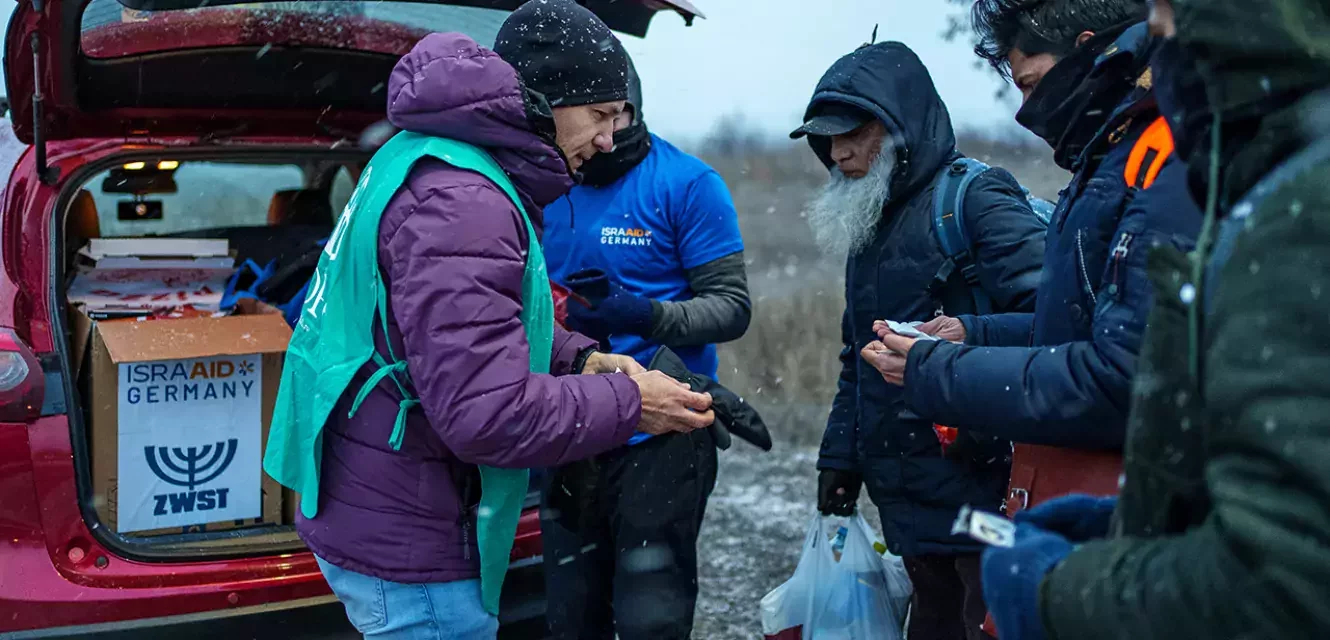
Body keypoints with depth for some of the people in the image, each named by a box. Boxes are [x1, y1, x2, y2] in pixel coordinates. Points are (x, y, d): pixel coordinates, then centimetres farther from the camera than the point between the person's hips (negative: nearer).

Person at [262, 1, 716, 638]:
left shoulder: (439, 162, 8)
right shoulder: (461, 203, -25)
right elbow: (486, 412, -30)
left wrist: (581, 359, 4)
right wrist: (627, 403, -17)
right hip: (403, 546, -10)